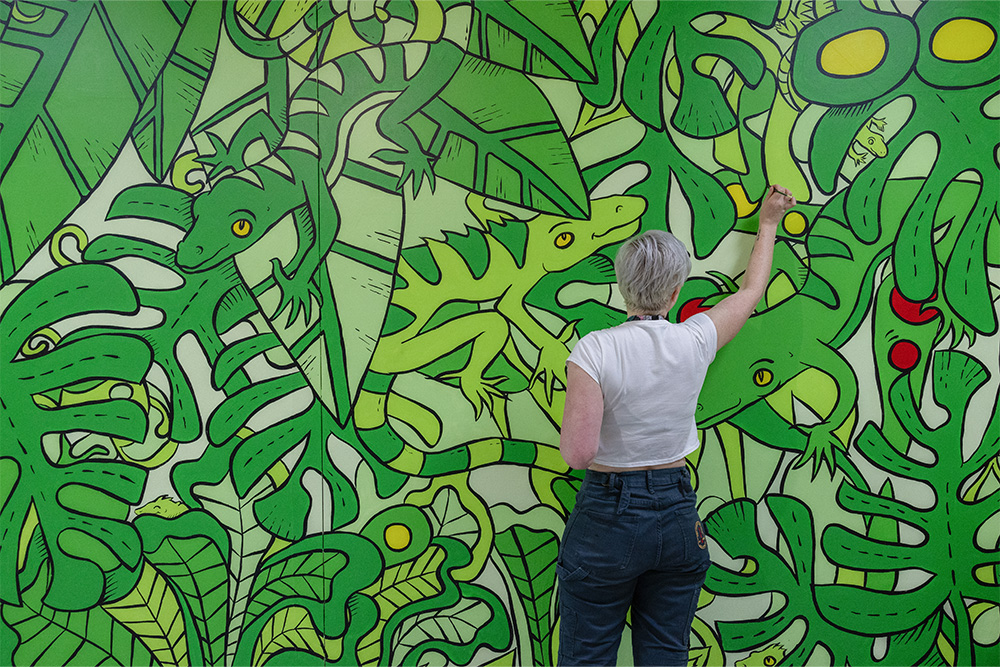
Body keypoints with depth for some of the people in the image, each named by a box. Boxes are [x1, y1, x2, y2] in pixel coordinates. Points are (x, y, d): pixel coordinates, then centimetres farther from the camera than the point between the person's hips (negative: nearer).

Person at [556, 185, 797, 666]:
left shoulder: (594, 350, -16)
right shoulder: (694, 341, -6)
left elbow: (579, 452, -21)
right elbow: (752, 290, 14)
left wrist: (569, 437, 2)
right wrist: (767, 224, 28)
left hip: (607, 518, -3)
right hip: (677, 514, 4)